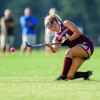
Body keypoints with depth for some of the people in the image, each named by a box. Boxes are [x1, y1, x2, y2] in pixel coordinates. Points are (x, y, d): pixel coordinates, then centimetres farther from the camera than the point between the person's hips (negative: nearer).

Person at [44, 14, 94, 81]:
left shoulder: (66, 24, 1)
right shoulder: (57, 38, 11)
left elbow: (78, 32, -9)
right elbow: (54, 50, -6)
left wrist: (68, 40, -19)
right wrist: (50, 46, -26)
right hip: (77, 53, 6)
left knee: (69, 52, -34)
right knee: (70, 76, -4)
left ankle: (63, 76, -34)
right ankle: (86, 74, 24)